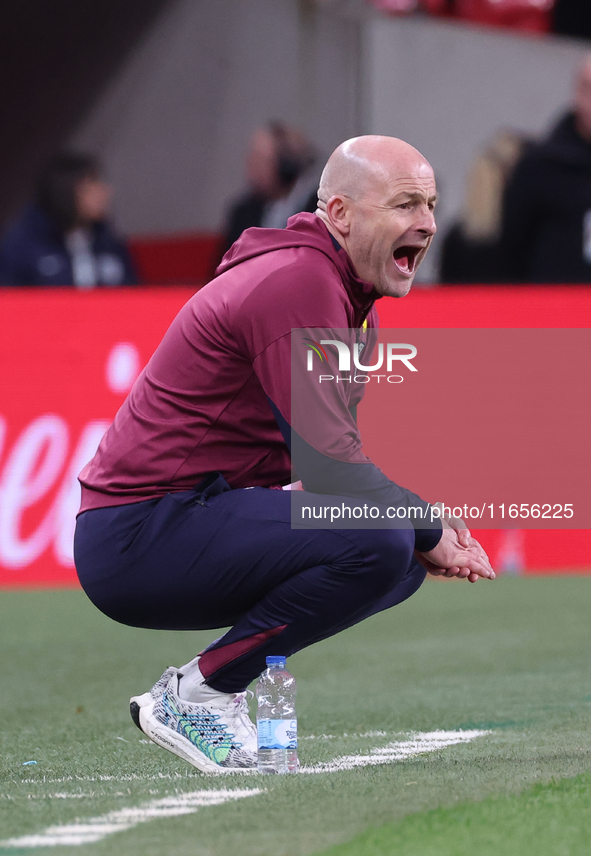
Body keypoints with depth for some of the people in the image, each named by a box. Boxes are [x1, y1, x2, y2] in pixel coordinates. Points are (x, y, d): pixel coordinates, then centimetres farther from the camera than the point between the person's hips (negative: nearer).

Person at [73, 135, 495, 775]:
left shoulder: (353, 300, 16)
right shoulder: (296, 283, -17)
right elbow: (328, 463, -22)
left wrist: (427, 524, 1)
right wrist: (429, 529, -9)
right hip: (138, 539, -10)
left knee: (404, 557, 10)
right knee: (379, 543, -24)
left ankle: (206, 686, 7)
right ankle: (197, 694, -13)